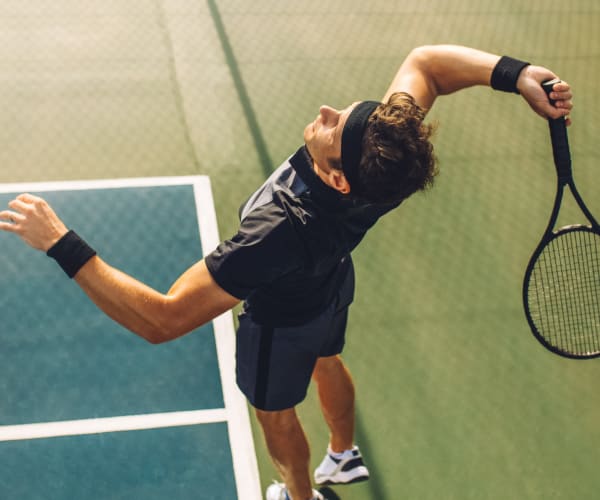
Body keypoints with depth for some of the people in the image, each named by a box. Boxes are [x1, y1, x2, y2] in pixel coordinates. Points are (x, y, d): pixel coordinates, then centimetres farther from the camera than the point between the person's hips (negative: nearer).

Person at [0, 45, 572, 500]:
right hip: (332, 283, 6)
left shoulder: (276, 233, -52)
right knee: (326, 361, 36)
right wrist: (513, 72, -35)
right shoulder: (385, 161, -36)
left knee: (274, 410, 27)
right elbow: (425, 60, -19)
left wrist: (61, 244, -47)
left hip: (282, 322, -6)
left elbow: (161, 320, -48)